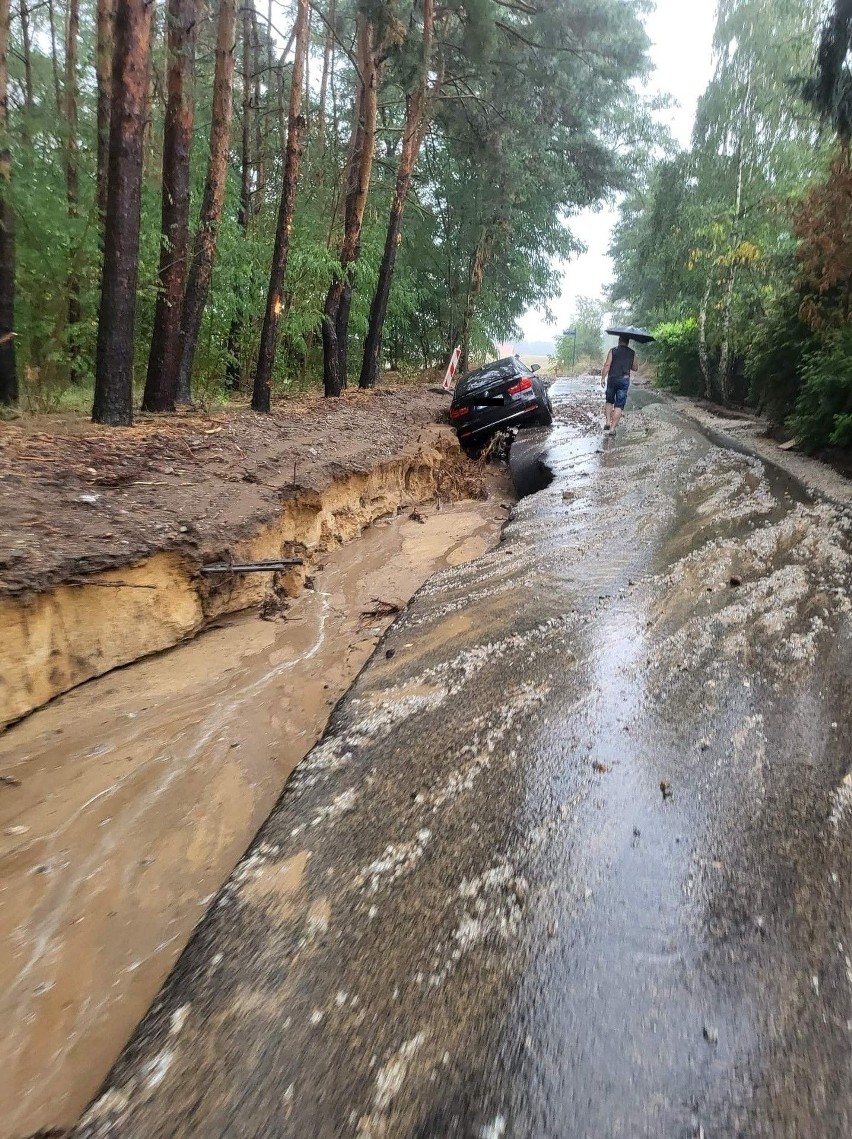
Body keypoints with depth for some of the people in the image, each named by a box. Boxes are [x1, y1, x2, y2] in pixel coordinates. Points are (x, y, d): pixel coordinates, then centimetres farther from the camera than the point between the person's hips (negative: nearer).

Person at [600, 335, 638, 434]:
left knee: (609, 401, 18)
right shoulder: (632, 353, 7)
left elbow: (607, 365, -7)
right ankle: (612, 428, -3)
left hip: (612, 379, 0)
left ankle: (607, 423, 5)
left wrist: (603, 378, -5)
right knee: (619, 405, 1)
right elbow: (635, 368, 12)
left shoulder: (613, 351, 2)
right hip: (624, 380, 0)